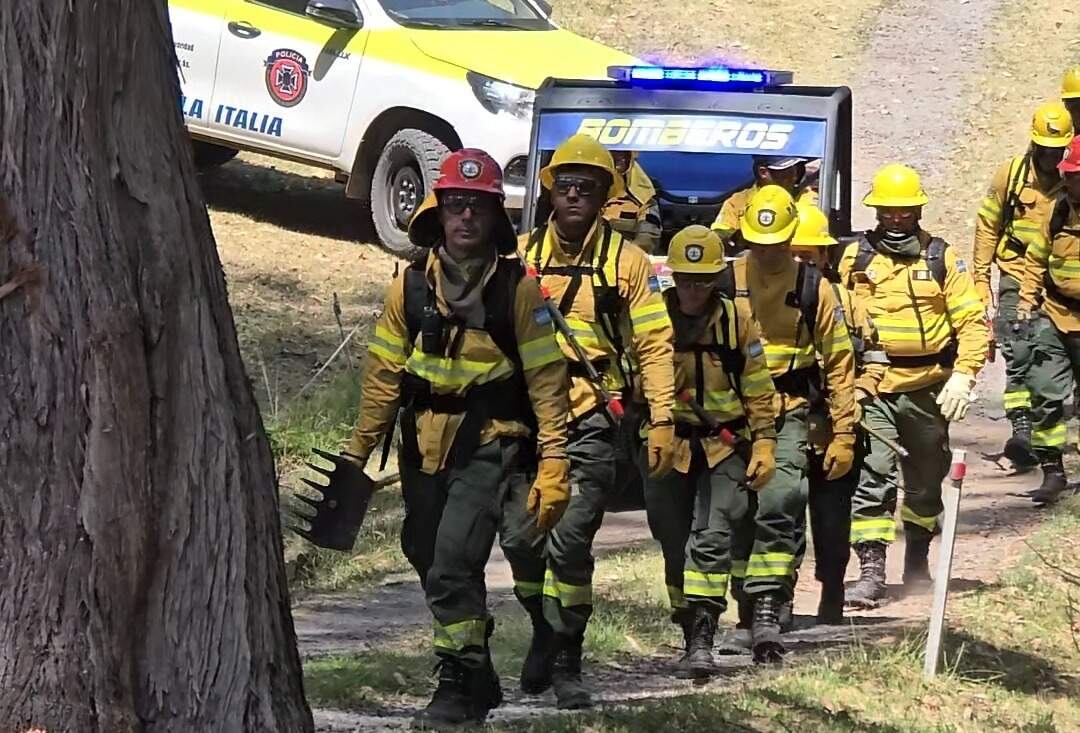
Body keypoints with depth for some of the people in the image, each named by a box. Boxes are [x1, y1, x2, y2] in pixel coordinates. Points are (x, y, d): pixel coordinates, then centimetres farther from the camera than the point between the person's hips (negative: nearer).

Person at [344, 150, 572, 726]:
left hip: (490, 445, -5)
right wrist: (358, 451, 7)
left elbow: (547, 380, -7)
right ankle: (478, 675, 34)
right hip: (424, 446, 5)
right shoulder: (411, 286, 1)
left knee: (453, 560, -19)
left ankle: (460, 682, -5)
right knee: (428, 559, 15)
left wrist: (554, 466, -12)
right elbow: (384, 373, 7)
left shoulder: (517, 288, -8)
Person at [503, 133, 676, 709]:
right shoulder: (523, 255, 9)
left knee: (570, 541, -11)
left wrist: (662, 422, -3)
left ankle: (566, 661, 0)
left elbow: (654, 344, 3)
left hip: (590, 424, -3)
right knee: (520, 539, 2)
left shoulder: (628, 262, 3)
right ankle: (545, 629, 28)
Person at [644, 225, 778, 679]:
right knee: (675, 545, 5)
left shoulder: (737, 321, -1)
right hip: (669, 447, 1)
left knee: (712, 538, -15)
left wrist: (764, 443, 2)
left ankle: (702, 641, -20)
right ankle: (690, 632, 19)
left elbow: (758, 390, 6)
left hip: (726, 449, -1)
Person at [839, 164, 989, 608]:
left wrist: (963, 376, -12)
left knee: (925, 480, 15)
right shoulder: (855, 258, 3)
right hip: (871, 388, -1)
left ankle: (918, 555, 36)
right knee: (871, 477, -13)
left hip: (928, 389, 1)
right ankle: (871, 571, -15)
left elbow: (973, 321, 0)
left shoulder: (942, 258, 1)